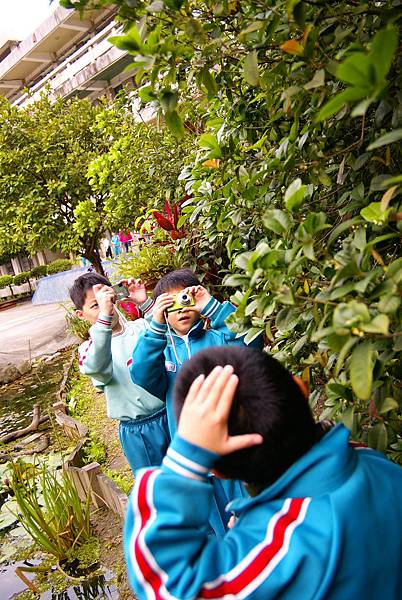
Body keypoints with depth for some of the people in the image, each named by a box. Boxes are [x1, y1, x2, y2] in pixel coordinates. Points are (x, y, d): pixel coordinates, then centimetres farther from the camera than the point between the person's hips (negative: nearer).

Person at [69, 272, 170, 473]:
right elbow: (96, 367, -31)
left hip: (171, 414, 2)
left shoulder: (141, 327, 1)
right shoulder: (89, 348, -7)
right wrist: (104, 316, -41)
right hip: (138, 432, -2)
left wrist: (145, 303, -25)